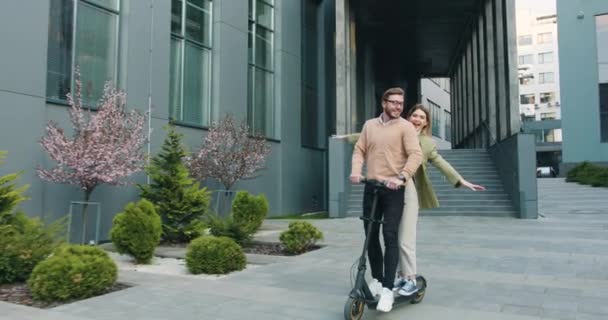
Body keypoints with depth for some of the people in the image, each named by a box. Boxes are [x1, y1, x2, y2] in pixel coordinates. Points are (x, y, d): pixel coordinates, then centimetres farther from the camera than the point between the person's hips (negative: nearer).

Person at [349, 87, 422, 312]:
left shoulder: (405, 127, -2)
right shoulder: (369, 125, 12)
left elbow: (416, 154, -12)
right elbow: (359, 150, 11)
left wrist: (401, 177, -25)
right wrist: (356, 171, -7)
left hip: (394, 189, -4)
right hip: (371, 187, 5)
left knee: (390, 236, -7)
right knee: (371, 235, 9)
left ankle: (388, 289, -3)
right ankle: (377, 280, 26)